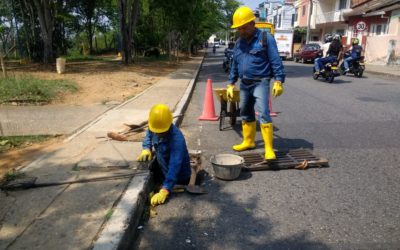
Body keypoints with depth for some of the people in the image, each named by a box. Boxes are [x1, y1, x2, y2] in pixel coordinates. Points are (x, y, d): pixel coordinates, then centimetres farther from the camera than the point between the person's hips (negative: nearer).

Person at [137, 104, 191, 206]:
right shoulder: (155, 128, -16)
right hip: (163, 172, 7)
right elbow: (149, 135, 10)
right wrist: (146, 148, -10)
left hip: (178, 178, -7)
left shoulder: (177, 139, -37)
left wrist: (164, 191, -57)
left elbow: (174, 167, -46)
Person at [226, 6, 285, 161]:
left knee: (263, 114, -14)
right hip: (244, 84, 7)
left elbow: (275, 61, -9)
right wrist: (231, 84, 14)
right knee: (245, 114, 13)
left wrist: (278, 81, -17)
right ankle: (248, 141, 29)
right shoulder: (239, 43, 12)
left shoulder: (266, 38, -6)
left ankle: (269, 148, -9)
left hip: (260, 83, -6)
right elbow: (235, 65, 17)